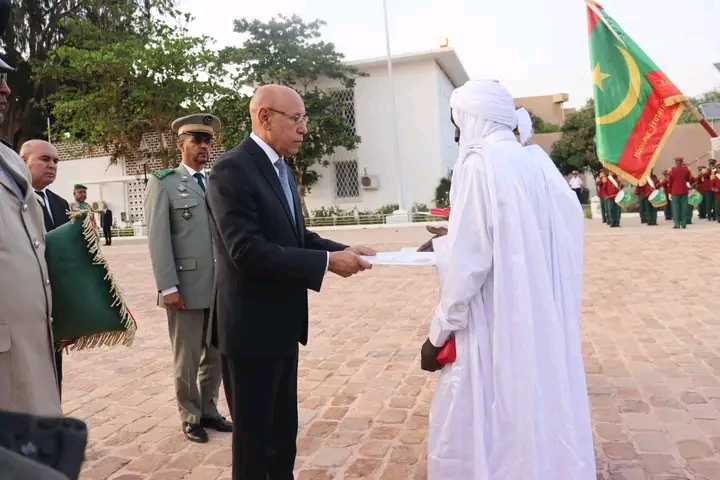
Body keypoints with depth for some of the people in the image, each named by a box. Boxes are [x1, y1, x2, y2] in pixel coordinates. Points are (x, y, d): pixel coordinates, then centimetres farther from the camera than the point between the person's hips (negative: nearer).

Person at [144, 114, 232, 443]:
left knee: (216, 354, 13)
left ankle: (209, 411, 30)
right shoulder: (163, 183, 1)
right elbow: (158, 239, -6)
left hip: (222, 286, 4)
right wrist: (168, 287, -13)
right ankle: (190, 418, 25)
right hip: (187, 287, -4)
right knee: (187, 359, 7)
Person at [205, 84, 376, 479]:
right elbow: (249, 251, -27)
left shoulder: (281, 168, 11)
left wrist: (343, 251, -3)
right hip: (252, 326, -9)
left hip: (283, 323, 9)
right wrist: (327, 261, -26)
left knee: (284, 426, 22)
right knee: (253, 431, 10)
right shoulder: (232, 170, -19)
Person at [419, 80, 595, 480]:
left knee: (478, 432, 6)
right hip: (543, 320, 8)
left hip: (494, 326, -8)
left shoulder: (480, 162, -15)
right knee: (542, 410, 20)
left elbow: (468, 260, -18)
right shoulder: (537, 160, 6)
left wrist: (439, 333, -10)